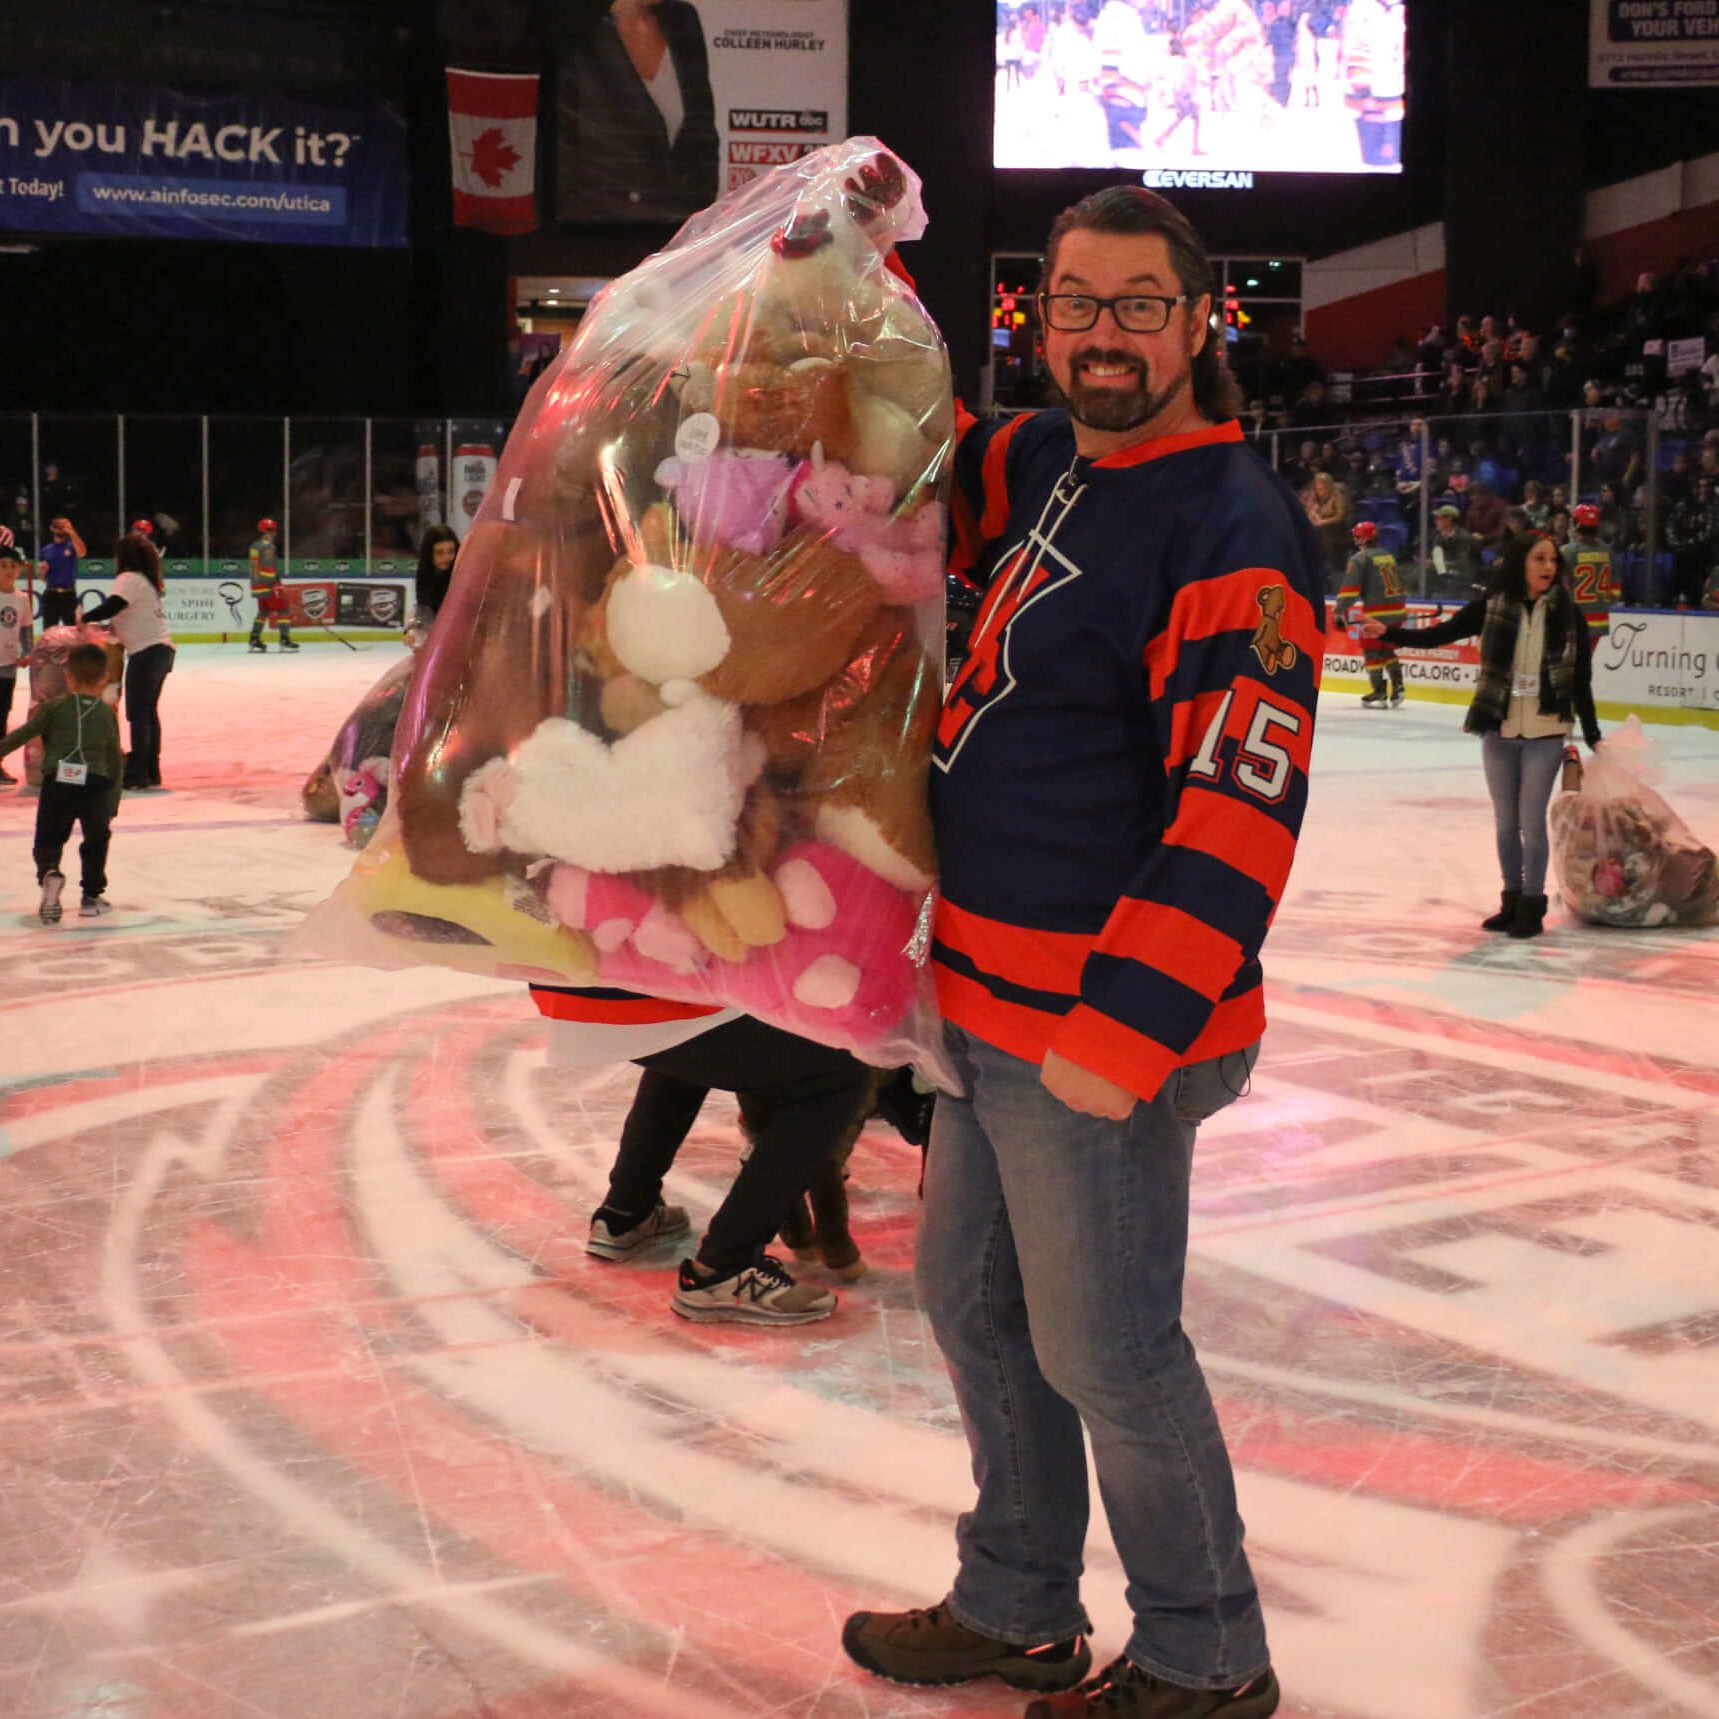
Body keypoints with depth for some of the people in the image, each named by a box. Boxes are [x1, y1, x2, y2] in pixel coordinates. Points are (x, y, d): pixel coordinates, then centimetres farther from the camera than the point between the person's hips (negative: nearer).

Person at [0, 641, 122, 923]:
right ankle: (92, 896, 20)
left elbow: (23, 734, -1)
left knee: (48, 839, 9)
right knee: (96, 841, 21)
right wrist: (113, 802, 23)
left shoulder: (54, 707, 5)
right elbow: (115, 760, 16)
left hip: (57, 782, -1)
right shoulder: (107, 713, 13)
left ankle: (49, 872, -22)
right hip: (96, 785, 2)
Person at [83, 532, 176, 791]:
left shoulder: (129, 579, -8)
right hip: (162, 648, 9)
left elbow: (114, 605, -24)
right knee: (149, 711, 15)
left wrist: (85, 619, -18)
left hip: (146, 651, -9)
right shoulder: (147, 580, 19)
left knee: (137, 713, -6)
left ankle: (137, 772, -6)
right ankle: (151, 770, 18)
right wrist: (114, 628, 13)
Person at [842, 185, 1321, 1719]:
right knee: (974, 1300, 20)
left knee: (1102, 1350, 3)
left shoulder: (1235, 532, -18)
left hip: (1107, 1024, -9)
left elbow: (1239, 816, -24)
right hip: (991, 1000, 9)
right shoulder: (1045, 465, 9)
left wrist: (1126, 1032, -27)